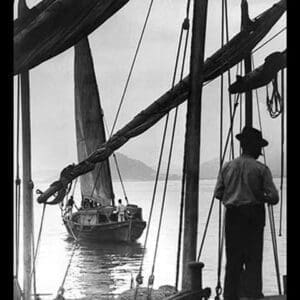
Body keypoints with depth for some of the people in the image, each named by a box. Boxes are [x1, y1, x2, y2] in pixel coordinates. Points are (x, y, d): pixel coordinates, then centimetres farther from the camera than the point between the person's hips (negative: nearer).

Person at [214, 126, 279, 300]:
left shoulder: (228, 167, 4)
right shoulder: (261, 169, -6)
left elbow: (218, 193, 7)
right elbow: (274, 198, -8)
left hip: (232, 216, 3)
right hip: (254, 216, -3)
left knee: (233, 258, 8)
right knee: (254, 258, 0)